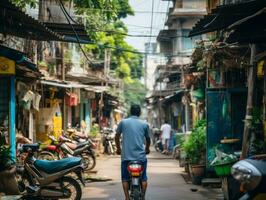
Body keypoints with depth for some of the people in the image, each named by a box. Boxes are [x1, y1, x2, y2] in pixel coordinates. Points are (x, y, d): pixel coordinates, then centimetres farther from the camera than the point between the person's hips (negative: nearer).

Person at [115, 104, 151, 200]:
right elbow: (148, 139, 15)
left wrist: (118, 148, 25)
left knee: (125, 178, 9)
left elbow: (117, 136, 9)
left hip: (126, 155, 0)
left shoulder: (123, 122, 4)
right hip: (141, 155, 0)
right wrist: (147, 149, 34)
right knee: (143, 178, 12)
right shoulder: (144, 124, 5)